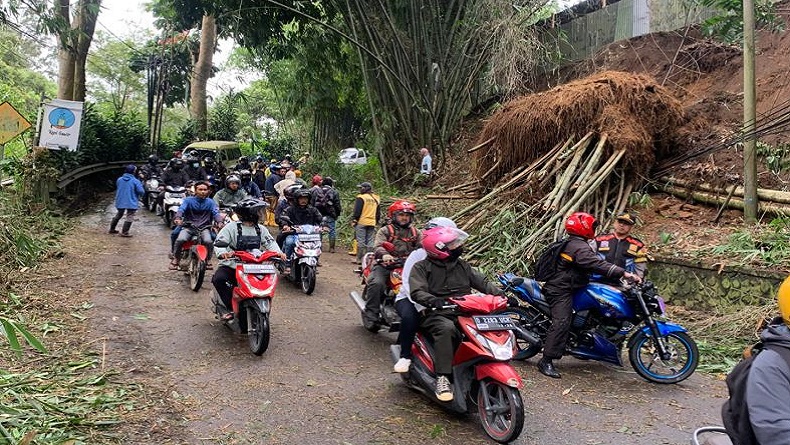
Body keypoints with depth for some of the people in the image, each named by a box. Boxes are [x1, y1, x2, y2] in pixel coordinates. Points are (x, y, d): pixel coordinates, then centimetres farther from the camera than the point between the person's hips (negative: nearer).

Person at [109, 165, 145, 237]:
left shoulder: (119, 180, 2)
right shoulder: (135, 181, -14)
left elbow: (117, 189, 14)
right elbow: (141, 191, -17)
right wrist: (140, 196, 5)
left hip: (120, 202, 6)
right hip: (131, 203, -6)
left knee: (118, 215, 23)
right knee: (130, 218, 3)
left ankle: (112, 229, 31)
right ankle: (124, 232, 1)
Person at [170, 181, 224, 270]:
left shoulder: (210, 202, 8)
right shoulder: (189, 200, 3)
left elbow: (216, 213, -5)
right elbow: (181, 209, -12)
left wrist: (219, 222, -27)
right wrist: (178, 218, -35)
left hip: (204, 228, 0)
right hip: (189, 227, 0)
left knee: (208, 241, -28)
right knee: (180, 239, -27)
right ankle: (175, 258, -1)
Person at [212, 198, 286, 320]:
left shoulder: (261, 229, 13)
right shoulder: (232, 227, -3)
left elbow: (270, 242, 9)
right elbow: (219, 242, -9)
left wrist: (278, 252, -14)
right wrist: (223, 253, -33)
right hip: (232, 265, -4)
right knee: (218, 278, -30)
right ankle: (231, 309, -21)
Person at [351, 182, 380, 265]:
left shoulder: (361, 198, -7)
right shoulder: (376, 199, 15)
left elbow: (357, 211, -11)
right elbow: (378, 213, 20)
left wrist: (354, 220, -4)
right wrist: (376, 222, 25)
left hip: (361, 222, -6)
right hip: (372, 223, 6)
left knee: (361, 241, -3)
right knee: (370, 242, 8)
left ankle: (359, 259, -3)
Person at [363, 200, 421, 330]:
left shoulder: (415, 232, 18)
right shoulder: (385, 230, 6)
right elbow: (379, 246, -10)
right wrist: (384, 255, -33)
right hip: (386, 264, -3)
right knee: (377, 283, -28)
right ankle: (371, 315, -16)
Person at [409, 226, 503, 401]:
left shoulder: (462, 266, 19)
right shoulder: (421, 267, 3)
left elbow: (482, 283, 12)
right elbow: (417, 292, -12)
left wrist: (501, 294, -6)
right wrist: (432, 300, -33)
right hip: (436, 314, -4)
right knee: (447, 328, -38)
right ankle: (443, 378, -35)